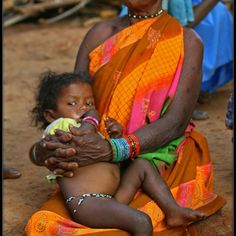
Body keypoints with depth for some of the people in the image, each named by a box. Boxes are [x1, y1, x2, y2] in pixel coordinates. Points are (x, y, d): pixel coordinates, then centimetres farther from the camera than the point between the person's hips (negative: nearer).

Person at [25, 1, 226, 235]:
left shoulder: (186, 42, -4)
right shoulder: (100, 34, 6)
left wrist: (109, 150, -29)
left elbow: (176, 123, -13)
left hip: (162, 167, -4)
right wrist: (42, 150, -20)